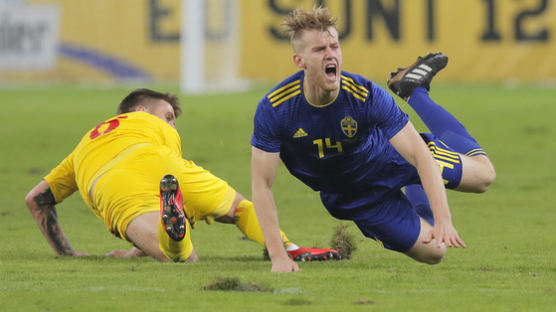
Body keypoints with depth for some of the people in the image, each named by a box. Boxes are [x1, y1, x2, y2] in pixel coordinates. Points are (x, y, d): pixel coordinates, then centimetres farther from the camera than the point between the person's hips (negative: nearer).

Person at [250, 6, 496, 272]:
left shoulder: (366, 95, -33)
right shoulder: (273, 109, -31)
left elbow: (421, 155, -32)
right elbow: (261, 185, -25)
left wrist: (442, 220, -44)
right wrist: (278, 257, -32)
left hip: (387, 159, 0)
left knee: (482, 174, 11)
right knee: (432, 252, 2)